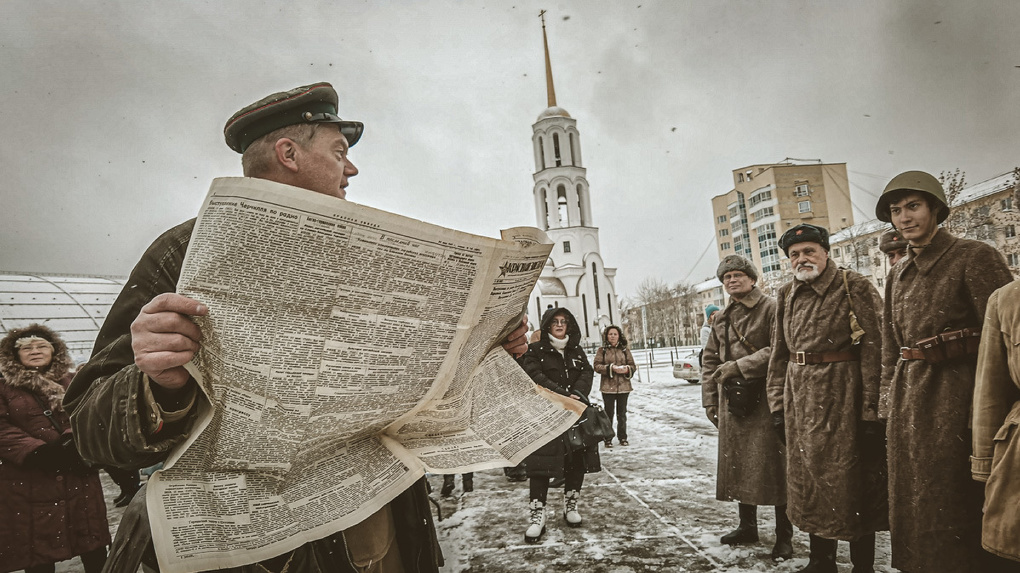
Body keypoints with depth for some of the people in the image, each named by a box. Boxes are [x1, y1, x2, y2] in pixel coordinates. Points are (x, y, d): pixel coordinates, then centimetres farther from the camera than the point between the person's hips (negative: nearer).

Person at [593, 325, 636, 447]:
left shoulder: (625, 350, 7)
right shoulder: (602, 350, 1)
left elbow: (633, 366, 9)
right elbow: (597, 366, -5)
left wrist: (627, 369, -12)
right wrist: (611, 368, -17)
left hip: (623, 386, 2)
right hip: (608, 386, -2)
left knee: (622, 413, 11)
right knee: (609, 413, 1)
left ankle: (622, 437, 22)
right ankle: (608, 439, 11)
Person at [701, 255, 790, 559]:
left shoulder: (770, 308, -5)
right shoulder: (721, 318, 14)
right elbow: (710, 361, 15)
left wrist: (738, 366, -17)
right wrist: (710, 402, 10)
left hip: (765, 400, -6)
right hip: (732, 403, 6)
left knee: (773, 466, 0)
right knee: (737, 465, 13)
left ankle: (784, 536, 14)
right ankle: (747, 525, 29)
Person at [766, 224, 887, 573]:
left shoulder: (855, 288, -7)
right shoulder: (786, 296, 10)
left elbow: (875, 350, -13)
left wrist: (871, 411, -17)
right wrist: (778, 406, 9)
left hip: (843, 397, -5)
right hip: (800, 400, 6)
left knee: (852, 481, 4)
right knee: (807, 478, 13)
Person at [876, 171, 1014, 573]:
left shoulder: (974, 257, -7)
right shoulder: (899, 274, 12)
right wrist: (890, 393, 13)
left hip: (956, 393, -6)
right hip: (909, 399, 6)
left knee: (952, 501, 3)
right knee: (910, 497, 14)